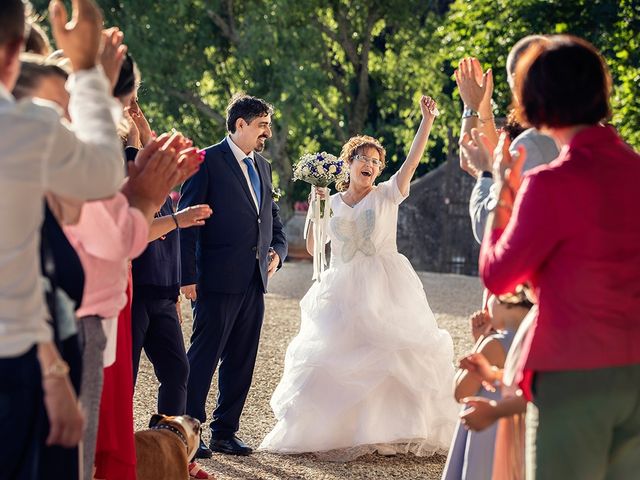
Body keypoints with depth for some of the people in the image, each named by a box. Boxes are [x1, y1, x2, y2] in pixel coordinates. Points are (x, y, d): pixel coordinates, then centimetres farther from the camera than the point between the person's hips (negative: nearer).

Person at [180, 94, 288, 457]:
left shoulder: (263, 167, 17)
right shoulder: (208, 162, -6)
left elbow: (273, 219, 27)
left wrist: (278, 250, 6)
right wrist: (188, 276, -13)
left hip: (255, 280, 7)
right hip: (219, 278, -7)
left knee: (241, 362, 11)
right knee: (204, 358, -4)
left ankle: (225, 433, 19)